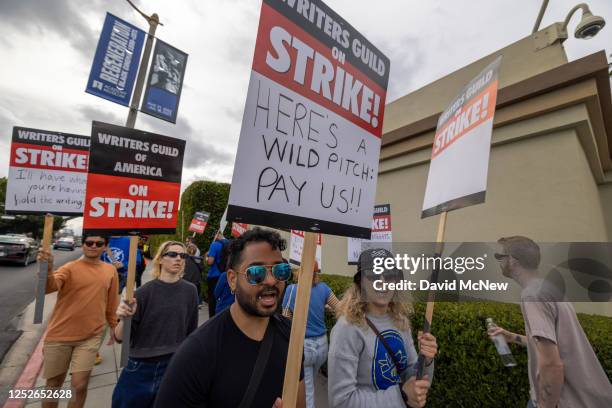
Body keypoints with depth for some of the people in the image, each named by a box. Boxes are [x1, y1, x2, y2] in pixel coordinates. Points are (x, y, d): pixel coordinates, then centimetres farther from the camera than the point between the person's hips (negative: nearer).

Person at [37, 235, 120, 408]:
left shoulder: (111, 271, 1)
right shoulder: (70, 268, -8)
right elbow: (49, 286, -29)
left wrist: (114, 327, 16)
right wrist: (47, 269, -48)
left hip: (90, 337, 1)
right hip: (60, 335, -1)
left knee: (80, 385, -1)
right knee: (53, 386, 15)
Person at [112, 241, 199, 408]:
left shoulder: (190, 290, -6)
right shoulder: (145, 292, -11)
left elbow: (191, 331, 5)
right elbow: (120, 337, -9)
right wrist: (124, 318, -29)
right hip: (140, 368, -1)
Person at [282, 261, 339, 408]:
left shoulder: (291, 289, -11)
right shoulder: (323, 287, -6)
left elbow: (286, 320, -5)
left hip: (302, 345, -3)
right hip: (321, 344, 4)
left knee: (306, 391, 12)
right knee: (310, 383, 29)